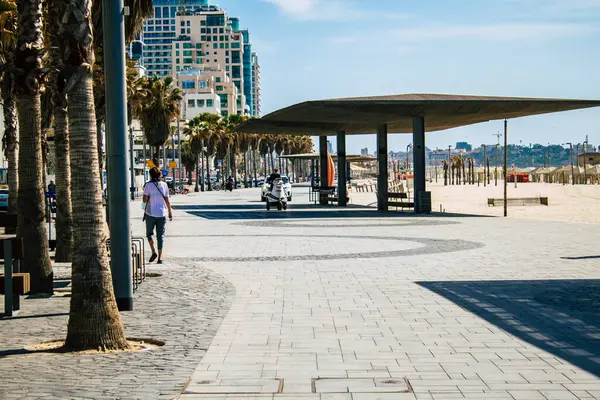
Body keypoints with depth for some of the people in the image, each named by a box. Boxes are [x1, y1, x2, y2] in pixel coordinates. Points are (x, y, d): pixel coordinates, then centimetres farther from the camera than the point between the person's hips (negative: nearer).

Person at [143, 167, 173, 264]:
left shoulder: (148, 185, -6)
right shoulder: (164, 185, 1)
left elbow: (145, 199, -11)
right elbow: (167, 200, 2)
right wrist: (170, 212, 10)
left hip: (150, 213, -2)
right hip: (162, 213, 2)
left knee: (149, 233, 16)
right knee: (160, 236, 5)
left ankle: (153, 252, -2)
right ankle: (160, 257, 0)